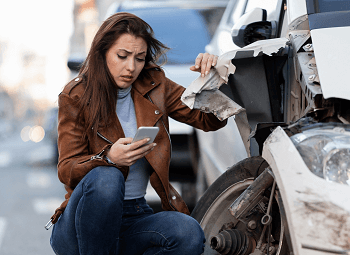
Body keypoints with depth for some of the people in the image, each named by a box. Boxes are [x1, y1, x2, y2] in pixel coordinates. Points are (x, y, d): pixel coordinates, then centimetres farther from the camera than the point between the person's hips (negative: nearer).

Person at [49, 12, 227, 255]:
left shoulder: (154, 86, 7)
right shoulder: (75, 97, -3)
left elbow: (211, 120, 7)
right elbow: (67, 170, -10)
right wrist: (108, 158, -30)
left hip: (134, 217, 3)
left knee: (189, 234, -27)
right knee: (106, 178, -36)